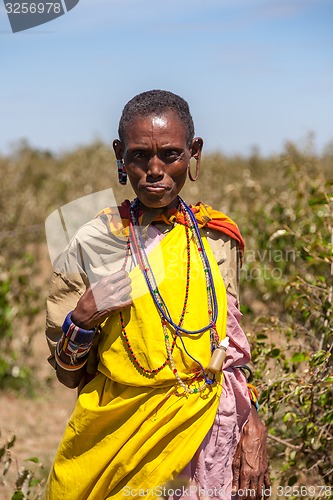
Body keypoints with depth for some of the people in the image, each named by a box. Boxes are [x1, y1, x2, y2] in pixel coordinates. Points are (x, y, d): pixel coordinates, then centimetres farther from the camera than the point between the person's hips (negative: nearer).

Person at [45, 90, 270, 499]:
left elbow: (232, 343, 9)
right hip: (118, 431, -2)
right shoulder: (94, 242, -7)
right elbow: (67, 373, -1)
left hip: (206, 431, 2)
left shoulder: (216, 238, 1)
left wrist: (252, 433, 2)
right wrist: (83, 319, -19)